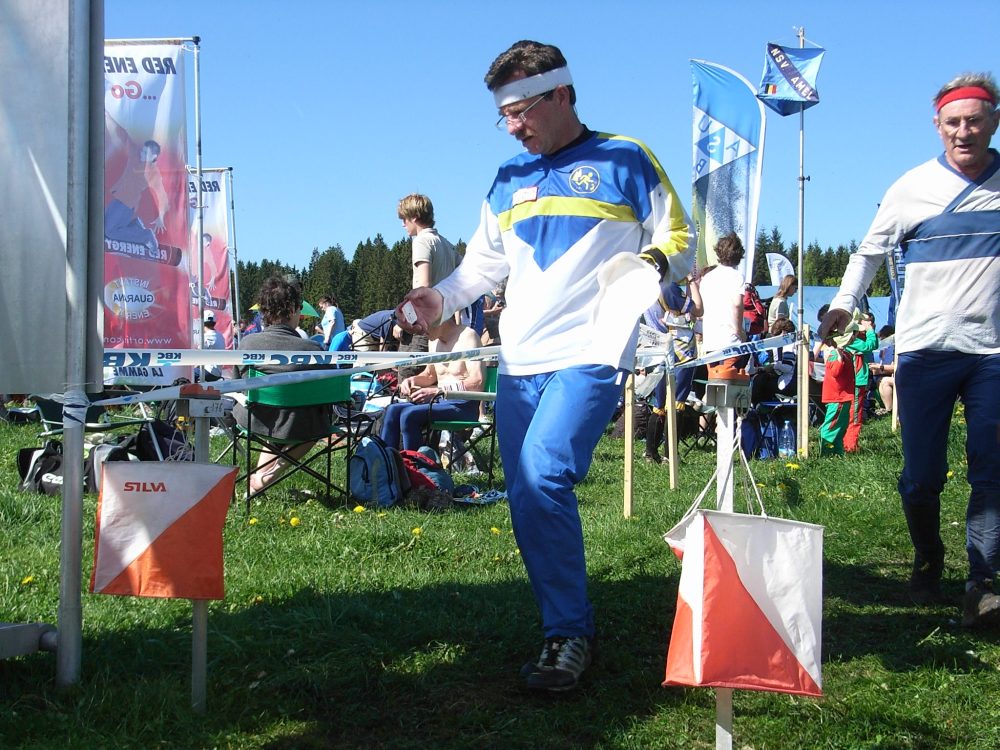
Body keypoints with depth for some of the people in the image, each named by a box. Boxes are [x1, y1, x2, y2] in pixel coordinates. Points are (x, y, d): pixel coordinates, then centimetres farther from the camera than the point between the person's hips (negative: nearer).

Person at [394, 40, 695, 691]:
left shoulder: (623, 160, 3)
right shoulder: (510, 180, 20)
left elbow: (680, 240, 3)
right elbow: (485, 261, 25)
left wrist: (652, 260, -19)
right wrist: (441, 298, 7)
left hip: (589, 355, -7)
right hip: (519, 362, 7)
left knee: (541, 480, -23)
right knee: (529, 498, 3)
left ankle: (569, 634, -10)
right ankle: (568, 630, 16)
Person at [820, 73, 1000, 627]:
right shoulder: (913, 188, 2)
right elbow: (869, 252, 11)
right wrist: (843, 304, -2)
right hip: (924, 348, 0)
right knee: (921, 475, 2)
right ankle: (927, 564, 25)